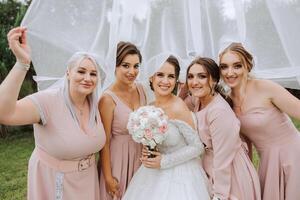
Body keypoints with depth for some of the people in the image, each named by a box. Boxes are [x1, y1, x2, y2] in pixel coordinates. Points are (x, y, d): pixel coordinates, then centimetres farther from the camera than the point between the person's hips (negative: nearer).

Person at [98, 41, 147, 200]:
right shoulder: (108, 99, -21)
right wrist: (108, 177, -11)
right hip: (117, 159, -5)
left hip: (140, 156, 5)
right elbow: (105, 142, -15)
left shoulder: (140, 88, -5)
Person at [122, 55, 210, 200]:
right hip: (154, 172, 6)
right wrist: (147, 153, -8)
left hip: (179, 174, -5)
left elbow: (197, 147, -16)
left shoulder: (179, 108, -22)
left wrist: (164, 162, -17)